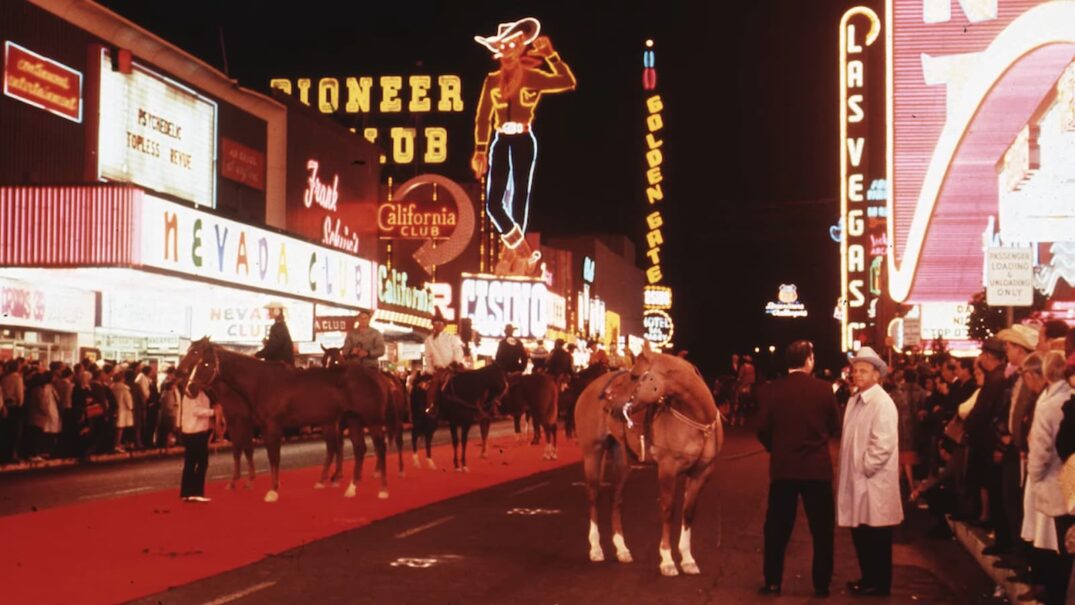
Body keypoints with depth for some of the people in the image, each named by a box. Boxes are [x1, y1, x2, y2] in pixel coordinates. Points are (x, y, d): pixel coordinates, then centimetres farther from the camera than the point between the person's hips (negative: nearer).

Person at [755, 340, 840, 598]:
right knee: (822, 529, 11)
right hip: (818, 467, 0)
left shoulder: (771, 390, -7)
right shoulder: (823, 389, -7)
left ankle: (773, 582, 12)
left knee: (777, 528, 10)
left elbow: (763, 430, -4)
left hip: (782, 468, 1)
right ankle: (821, 584, 13)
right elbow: (834, 427, 3)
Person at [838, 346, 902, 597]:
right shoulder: (854, 400, 12)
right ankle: (868, 578, 25)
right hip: (856, 480, 8)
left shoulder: (882, 403, -15)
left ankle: (879, 583, 12)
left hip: (874, 481, -8)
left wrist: (864, 468, -16)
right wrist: (852, 471, 10)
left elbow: (883, 444, -22)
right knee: (860, 533, 14)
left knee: (876, 536, 2)